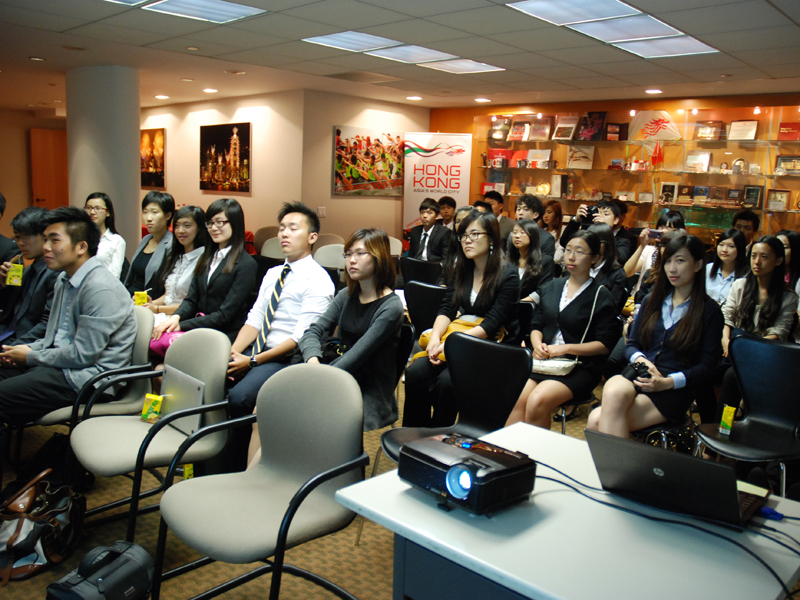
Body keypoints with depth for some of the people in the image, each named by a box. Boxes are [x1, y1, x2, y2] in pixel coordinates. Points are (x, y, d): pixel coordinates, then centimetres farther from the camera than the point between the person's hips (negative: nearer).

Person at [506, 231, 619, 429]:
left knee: (537, 401, -30)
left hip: (579, 367, -4)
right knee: (515, 398, -25)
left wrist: (565, 348, -14)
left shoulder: (601, 297, 1)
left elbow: (605, 344, -5)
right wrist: (538, 344, -4)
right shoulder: (550, 288, 16)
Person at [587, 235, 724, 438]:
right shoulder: (652, 301, 20)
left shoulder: (710, 311, 5)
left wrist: (667, 382, -16)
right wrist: (641, 360, -6)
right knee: (613, 390, -36)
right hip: (638, 376, 4)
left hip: (674, 391, -4)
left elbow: (707, 368, -1)